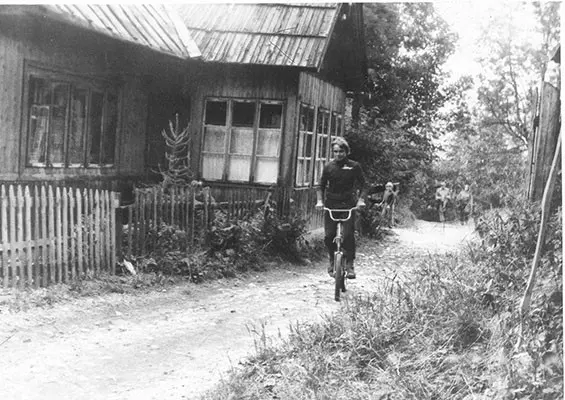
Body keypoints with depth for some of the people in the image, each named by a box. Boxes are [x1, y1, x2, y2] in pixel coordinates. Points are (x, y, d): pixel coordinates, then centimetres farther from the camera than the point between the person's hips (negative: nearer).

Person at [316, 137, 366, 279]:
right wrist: (320, 200, -5)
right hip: (331, 205, 2)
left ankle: (349, 264, -2)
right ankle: (333, 260, 21)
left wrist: (361, 199, -12)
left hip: (348, 205, -2)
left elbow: (362, 185, 4)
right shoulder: (328, 167, 7)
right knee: (328, 236, -3)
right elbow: (321, 186, 11)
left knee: (348, 234, -13)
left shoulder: (354, 166, 2)